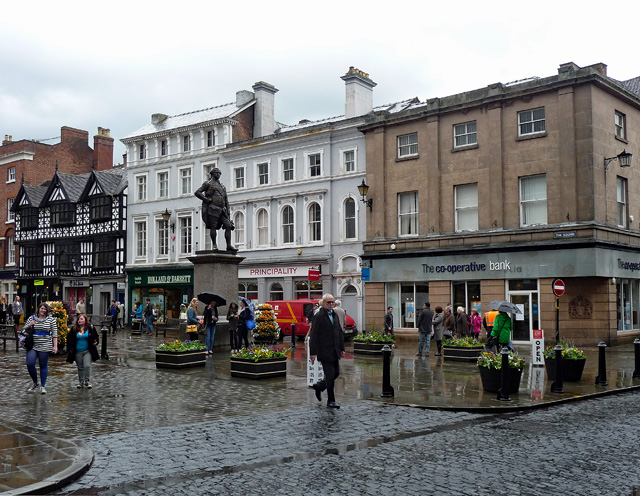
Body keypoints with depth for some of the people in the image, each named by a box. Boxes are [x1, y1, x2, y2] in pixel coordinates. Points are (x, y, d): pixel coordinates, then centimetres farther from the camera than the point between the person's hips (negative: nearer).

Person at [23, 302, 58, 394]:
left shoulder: (51, 319, 3)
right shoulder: (32, 318, 10)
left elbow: (54, 334, 1)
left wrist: (55, 346, -7)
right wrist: (29, 325, -6)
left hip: (45, 347, -2)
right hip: (32, 346, 2)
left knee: (43, 366, 2)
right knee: (30, 364, -9)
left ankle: (43, 386, 12)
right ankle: (35, 383, 13)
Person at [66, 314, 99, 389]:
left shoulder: (90, 328, -2)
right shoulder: (74, 329, 2)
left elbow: (96, 337, 10)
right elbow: (69, 339, 14)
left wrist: (96, 342, -10)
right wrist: (70, 348, 7)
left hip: (88, 351, -2)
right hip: (77, 352, 3)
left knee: (87, 366, -13)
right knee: (80, 368, 11)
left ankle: (87, 381, -1)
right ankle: (81, 382, 23)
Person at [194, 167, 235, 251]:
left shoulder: (222, 186, 25)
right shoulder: (208, 183, 8)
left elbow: (226, 199, 23)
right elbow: (197, 193, -1)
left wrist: (228, 210, 11)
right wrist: (207, 200, -9)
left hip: (221, 211, 5)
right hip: (212, 209, -5)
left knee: (228, 226, -7)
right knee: (213, 227, -7)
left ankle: (229, 246, -9)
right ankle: (214, 245, 2)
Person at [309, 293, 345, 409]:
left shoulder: (335, 315, 13)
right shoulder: (318, 316, -10)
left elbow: (340, 333, 18)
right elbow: (313, 335, -13)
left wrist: (342, 348, 14)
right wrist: (313, 352, -16)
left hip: (335, 352, 8)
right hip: (325, 352, -8)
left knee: (336, 373, 12)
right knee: (330, 375, -4)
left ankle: (319, 386, 33)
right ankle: (331, 401, 6)